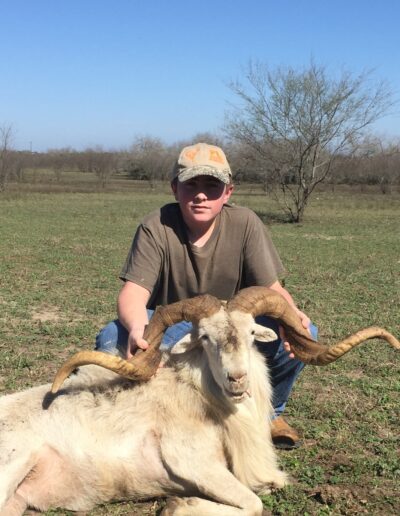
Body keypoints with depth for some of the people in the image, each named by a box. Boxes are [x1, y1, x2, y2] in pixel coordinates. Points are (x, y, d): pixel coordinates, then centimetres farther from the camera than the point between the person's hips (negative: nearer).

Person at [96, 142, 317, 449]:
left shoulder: (245, 224, -15)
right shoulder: (157, 227, -18)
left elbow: (271, 289, -16)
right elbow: (134, 292, -27)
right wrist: (136, 328, -51)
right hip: (169, 327, -1)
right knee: (112, 341, -31)